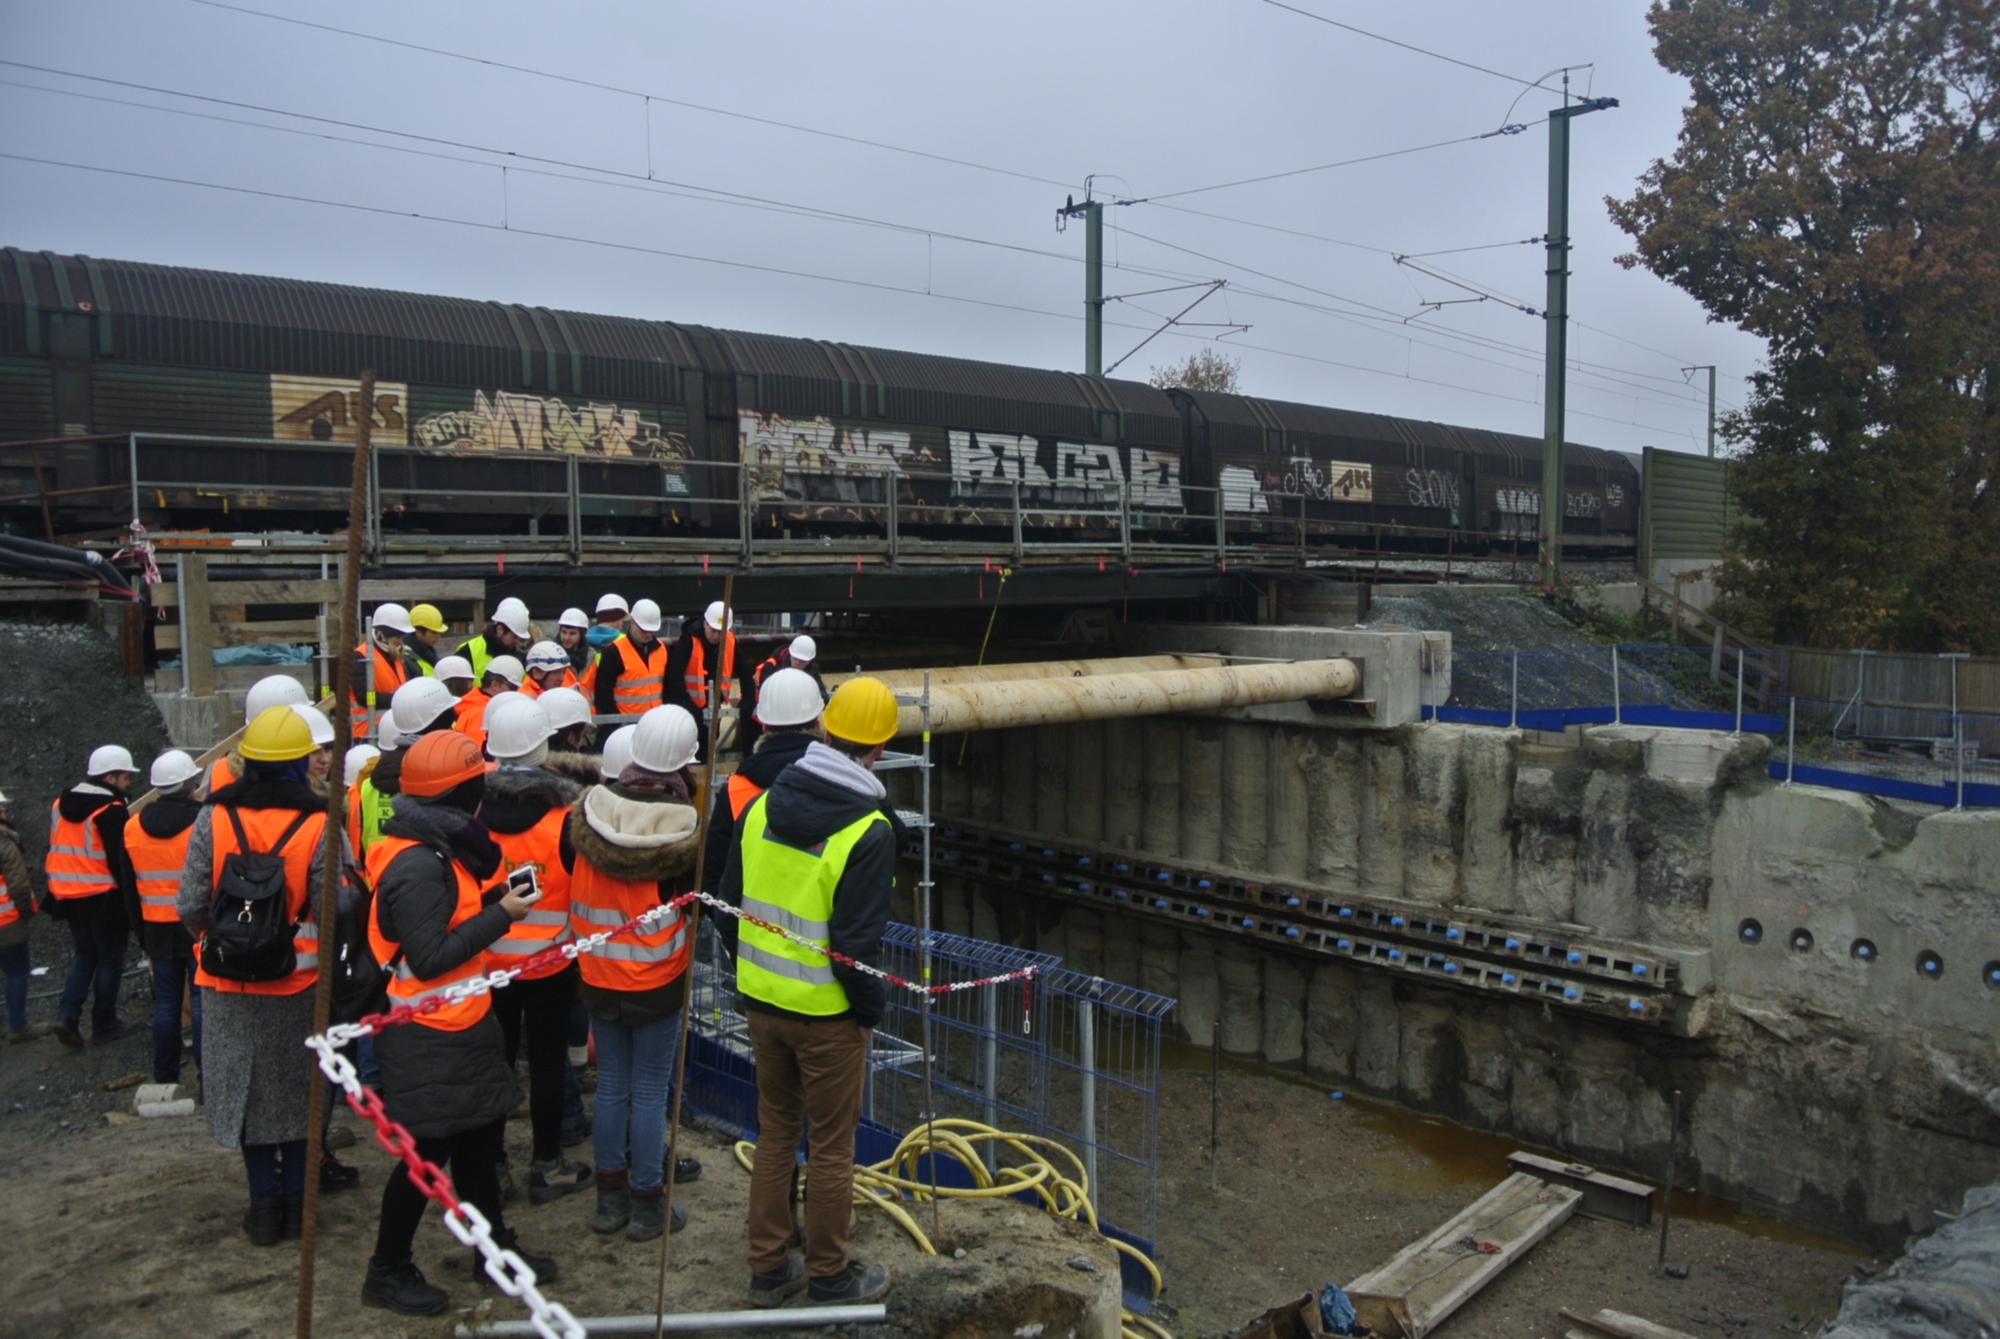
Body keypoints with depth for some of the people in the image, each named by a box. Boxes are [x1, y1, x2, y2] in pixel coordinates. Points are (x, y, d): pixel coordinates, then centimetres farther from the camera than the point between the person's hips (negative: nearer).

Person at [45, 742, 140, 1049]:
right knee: (109, 959, 6)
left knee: (85, 953, 19)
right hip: (104, 898, -7)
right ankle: (104, 1024, 13)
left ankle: (67, 1014, 5)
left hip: (68, 895, 7)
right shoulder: (111, 811, -17)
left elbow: (54, 852, 15)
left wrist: (55, 889, 22)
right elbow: (121, 862, -18)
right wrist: (132, 903, -12)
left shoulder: (60, 805, 8)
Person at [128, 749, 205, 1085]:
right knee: (201, 1001, 1)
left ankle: (164, 1077, 18)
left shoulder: (133, 828, 2)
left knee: (165, 1003, 11)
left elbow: (129, 885, 9)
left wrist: (141, 931, 17)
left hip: (157, 928, 4)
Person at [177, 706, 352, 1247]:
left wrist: (215, 938, 13)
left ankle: (264, 1202, 20)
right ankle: (296, 1198, 23)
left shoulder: (212, 820, -8)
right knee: (298, 1090, 15)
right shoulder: (320, 825, -15)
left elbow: (190, 906, -8)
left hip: (229, 985, 1)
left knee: (246, 1089, 14)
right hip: (299, 983, -1)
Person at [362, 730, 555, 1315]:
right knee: (429, 1150, 2)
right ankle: (388, 1271, 20)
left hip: (460, 1026, 10)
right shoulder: (417, 865, -24)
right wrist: (501, 916, -22)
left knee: (479, 1138, 19)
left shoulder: (438, 849, 8)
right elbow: (429, 957, -26)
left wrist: (494, 895, 0)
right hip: (428, 1037, -10)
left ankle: (495, 1244, 34)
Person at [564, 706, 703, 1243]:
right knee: (651, 1092, 8)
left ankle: (610, 1196, 28)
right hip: (658, 982, -4)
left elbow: (570, 871, 6)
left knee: (610, 1085, 16)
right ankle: (647, 1204, 19)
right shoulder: (685, 827, -20)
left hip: (597, 977, 4)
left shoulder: (587, 811, -9)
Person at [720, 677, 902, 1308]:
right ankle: (829, 1277, 26)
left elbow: (730, 905, 4)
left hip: (762, 1000, 6)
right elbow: (857, 942, -21)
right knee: (831, 1146, 11)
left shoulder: (761, 807, -3)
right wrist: (872, 1006, -5)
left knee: (774, 1131, 20)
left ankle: (768, 1268, 32)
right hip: (828, 1013, -6)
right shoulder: (869, 831, -21)